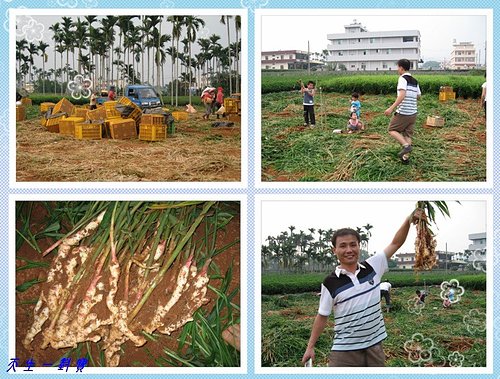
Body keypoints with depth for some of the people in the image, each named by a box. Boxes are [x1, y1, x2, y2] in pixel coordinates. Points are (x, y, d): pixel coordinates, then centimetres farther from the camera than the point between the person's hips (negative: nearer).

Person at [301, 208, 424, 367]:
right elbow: (322, 316, 1)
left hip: (374, 347, 3)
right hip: (344, 351, -3)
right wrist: (310, 347, 1)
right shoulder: (330, 283, -6)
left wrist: (408, 220, -8)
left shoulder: (372, 267, 2)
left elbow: (395, 243, 6)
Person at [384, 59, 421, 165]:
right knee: (407, 135, 13)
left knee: (392, 130, 8)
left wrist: (392, 108, -28)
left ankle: (406, 145, -10)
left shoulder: (402, 78, -12)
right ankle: (406, 157, 12)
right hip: (413, 112, 7)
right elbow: (418, 95, 17)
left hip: (402, 112, -7)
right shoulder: (414, 81, 11)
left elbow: (402, 95, -24)